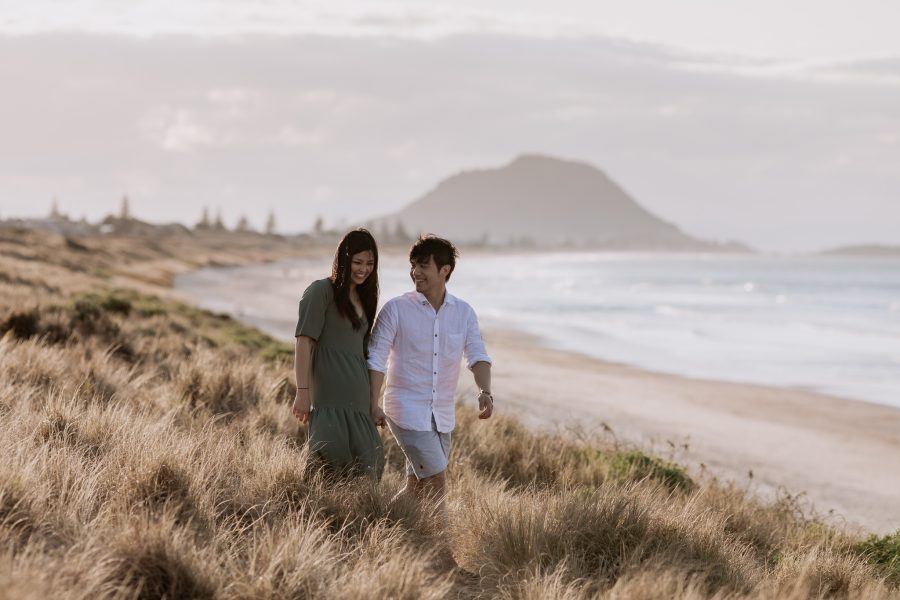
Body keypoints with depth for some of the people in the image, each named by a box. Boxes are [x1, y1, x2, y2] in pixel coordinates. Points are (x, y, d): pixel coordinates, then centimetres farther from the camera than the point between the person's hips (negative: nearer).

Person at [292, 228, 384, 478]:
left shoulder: (363, 298, 21)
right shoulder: (321, 291, -2)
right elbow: (303, 341, -9)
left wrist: (373, 402, 20)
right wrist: (303, 391, -16)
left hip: (358, 401, 8)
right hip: (330, 399, -8)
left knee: (368, 469, 2)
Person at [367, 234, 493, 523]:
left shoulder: (464, 313, 4)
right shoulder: (396, 309, -7)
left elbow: (477, 356, -2)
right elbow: (376, 359, -5)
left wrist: (485, 392, -21)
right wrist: (374, 405, -12)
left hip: (442, 415, 5)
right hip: (407, 410, -5)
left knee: (418, 488, 11)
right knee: (436, 483, -12)